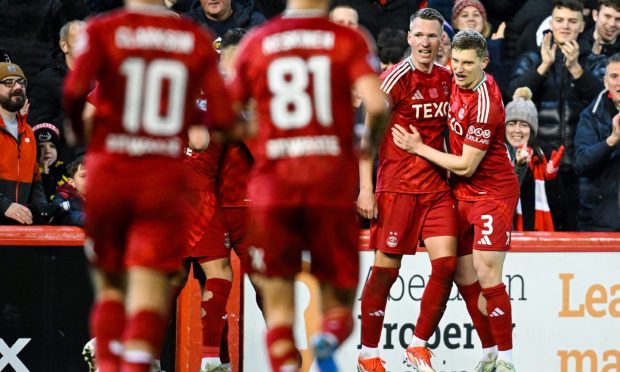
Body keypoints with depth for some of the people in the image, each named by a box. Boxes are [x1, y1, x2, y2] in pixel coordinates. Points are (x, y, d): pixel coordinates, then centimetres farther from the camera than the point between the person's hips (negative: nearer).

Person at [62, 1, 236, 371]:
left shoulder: (103, 31, 0)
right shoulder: (197, 40, 3)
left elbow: (75, 90, -14)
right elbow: (224, 116, 0)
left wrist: (77, 128, 7)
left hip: (108, 173, 1)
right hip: (165, 178, 0)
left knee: (110, 283, 15)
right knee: (149, 290, -3)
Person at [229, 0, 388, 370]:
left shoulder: (256, 42, 7)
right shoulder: (349, 40, 2)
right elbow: (376, 103, -12)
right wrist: (372, 140, 8)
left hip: (272, 184, 1)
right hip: (333, 185, -1)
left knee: (278, 307, 8)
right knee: (339, 300, 10)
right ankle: (329, 339, -23)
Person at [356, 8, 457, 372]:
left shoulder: (447, 79, 9)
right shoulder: (396, 79, -9)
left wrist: (451, 172, 14)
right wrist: (366, 188, -15)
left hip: (437, 186, 5)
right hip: (398, 186, -5)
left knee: (447, 262, -6)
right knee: (387, 269, -2)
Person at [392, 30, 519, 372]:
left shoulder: (485, 104, -23)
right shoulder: (458, 82, 1)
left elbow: (465, 166, -19)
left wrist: (419, 148, -9)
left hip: (493, 192, -8)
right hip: (463, 193, 8)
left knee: (485, 270, -18)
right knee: (463, 274, 7)